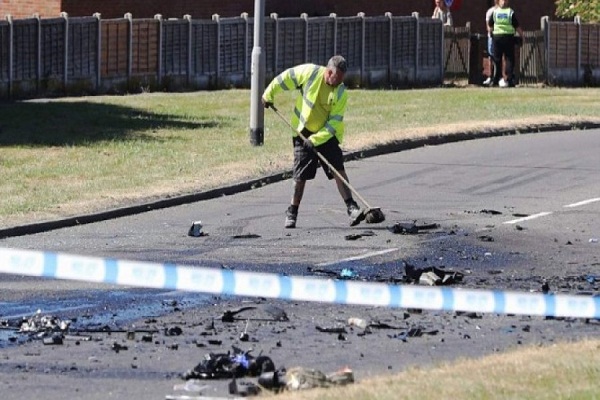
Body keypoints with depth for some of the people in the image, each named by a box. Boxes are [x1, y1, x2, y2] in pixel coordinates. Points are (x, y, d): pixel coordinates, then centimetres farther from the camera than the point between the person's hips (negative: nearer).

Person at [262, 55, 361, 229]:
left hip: (327, 134, 1)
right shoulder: (310, 72, -16)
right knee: (301, 174, -1)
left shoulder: (341, 93, -13)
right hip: (304, 131, -1)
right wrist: (269, 95, 7)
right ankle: (292, 212, 11)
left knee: (338, 169, -11)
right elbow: (285, 78, -2)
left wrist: (316, 140, -24)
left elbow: (334, 123, -15)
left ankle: (351, 207, -9)